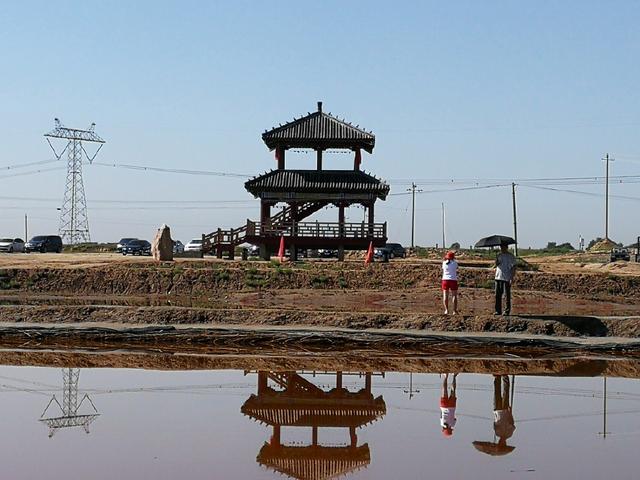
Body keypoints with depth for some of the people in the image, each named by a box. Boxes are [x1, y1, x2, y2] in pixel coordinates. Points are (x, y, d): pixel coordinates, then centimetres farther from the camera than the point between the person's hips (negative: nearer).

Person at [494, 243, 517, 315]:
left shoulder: (510, 256, -4)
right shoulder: (499, 255, 13)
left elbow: (513, 267, -6)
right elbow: (496, 265, 16)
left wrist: (512, 277, -13)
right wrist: (497, 262, -8)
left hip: (507, 278, -5)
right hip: (498, 277, 6)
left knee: (506, 295, -1)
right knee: (498, 294, 4)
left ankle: (507, 311, 5)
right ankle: (498, 310, 11)